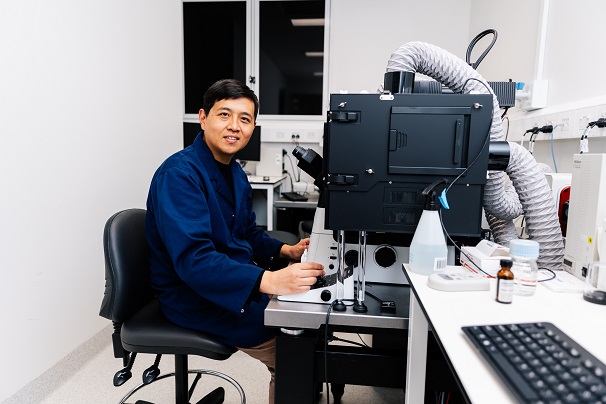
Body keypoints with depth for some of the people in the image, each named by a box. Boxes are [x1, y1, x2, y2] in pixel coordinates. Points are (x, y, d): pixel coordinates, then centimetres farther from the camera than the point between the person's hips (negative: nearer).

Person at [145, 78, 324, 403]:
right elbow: (193, 260, -32)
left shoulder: (235, 172, 7)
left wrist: (287, 251, -1)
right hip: (194, 296, -8)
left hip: (236, 281, 9)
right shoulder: (179, 173, -21)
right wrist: (269, 281, -43)